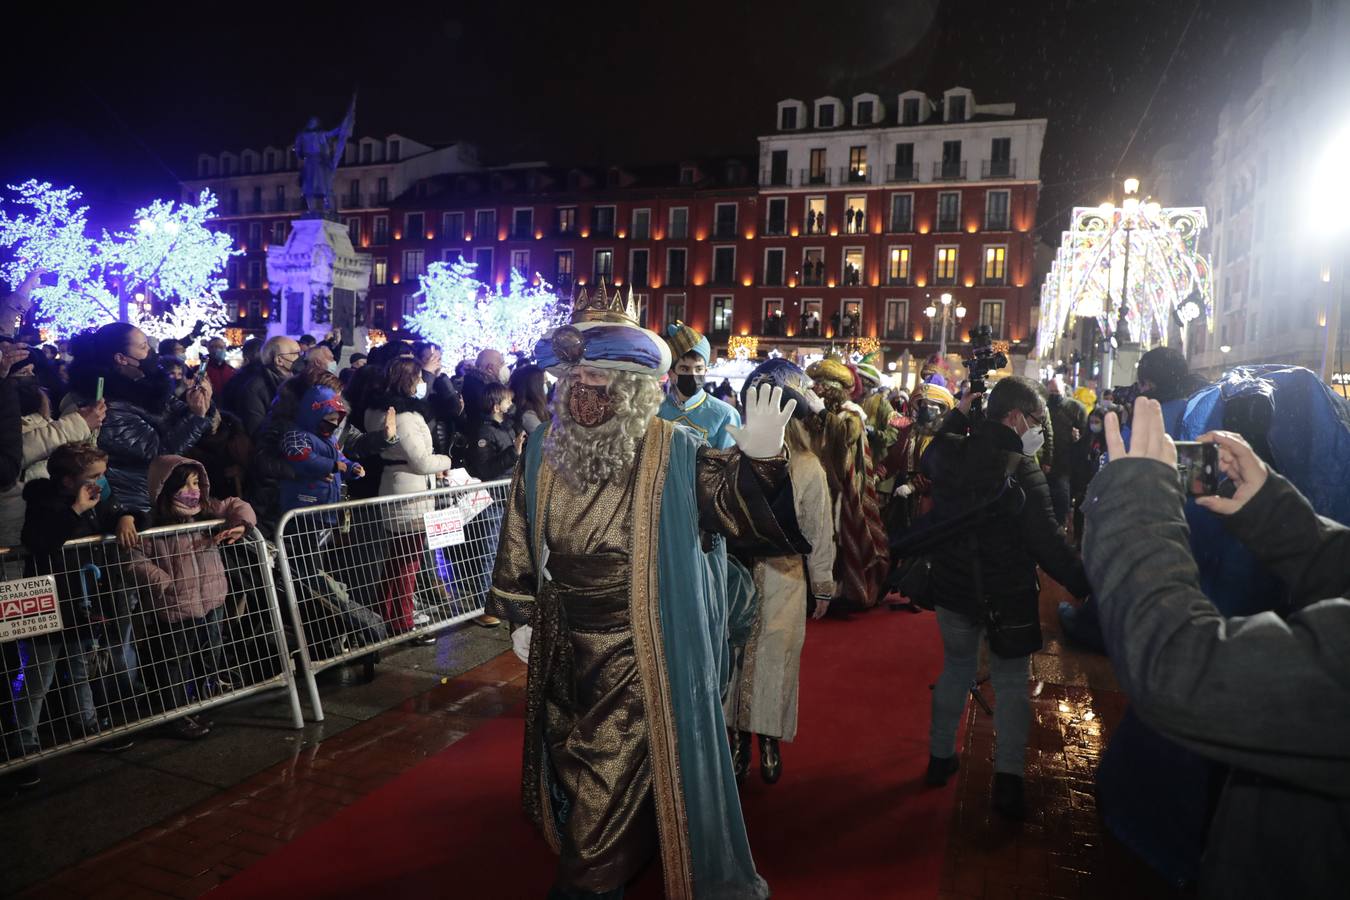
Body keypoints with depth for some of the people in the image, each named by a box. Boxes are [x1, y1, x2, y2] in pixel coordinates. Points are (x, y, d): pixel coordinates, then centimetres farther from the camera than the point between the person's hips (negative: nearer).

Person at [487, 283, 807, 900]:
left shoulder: (673, 453, -12)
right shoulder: (544, 453, 1)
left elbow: (739, 516, -16)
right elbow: (520, 542, 11)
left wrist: (757, 462, -33)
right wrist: (521, 614, 12)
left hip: (641, 654, -5)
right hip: (563, 648, 5)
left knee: (612, 777, 1)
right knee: (572, 764, 19)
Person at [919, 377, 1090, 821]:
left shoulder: (948, 453, -6)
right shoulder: (1022, 470, -21)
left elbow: (927, 462, 20)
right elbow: (1048, 543, -22)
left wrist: (957, 416, 16)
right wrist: (1084, 585, -12)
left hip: (953, 588, 5)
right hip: (1007, 598, -5)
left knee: (956, 667, 21)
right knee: (1011, 682, 10)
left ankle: (940, 757, 31)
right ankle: (1008, 780, 10)